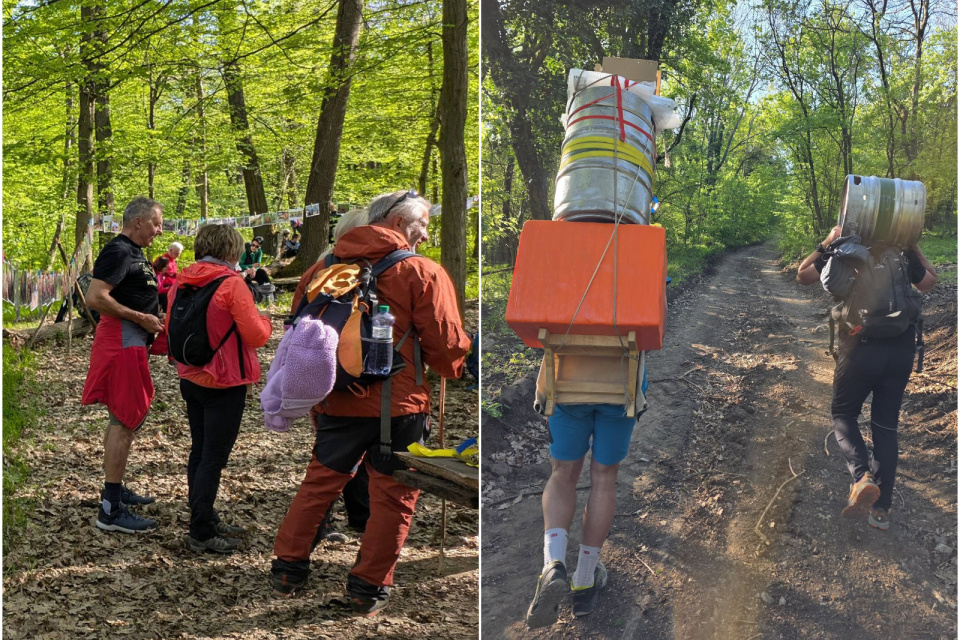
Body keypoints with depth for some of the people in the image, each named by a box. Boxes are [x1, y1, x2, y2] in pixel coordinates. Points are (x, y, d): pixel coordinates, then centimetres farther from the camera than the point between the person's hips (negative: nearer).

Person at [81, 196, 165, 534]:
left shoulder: (134, 252, 15)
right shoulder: (118, 252, -16)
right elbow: (95, 297, -25)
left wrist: (153, 316, 12)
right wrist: (141, 318, -20)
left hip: (132, 341, 11)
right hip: (123, 342, -11)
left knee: (125, 419, 19)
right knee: (126, 421, -9)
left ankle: (114, 489, 32)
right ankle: (111, 510, -7)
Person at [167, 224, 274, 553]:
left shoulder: (182, 282, 4)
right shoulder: (231, 283, -17)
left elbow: (172, 328, 13)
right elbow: (256, 335, -16)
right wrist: (264, 319, 4)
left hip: (191, 379, 8)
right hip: (224, 383, -7)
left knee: (200, 452, 17)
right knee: (213, 457, -2)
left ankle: (205, 521, 28)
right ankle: (201, 534, 1)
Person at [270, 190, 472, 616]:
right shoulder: (421, 273, -8)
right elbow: (445, 342, -7)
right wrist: (456, 369, 15)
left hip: (335, 401, 5)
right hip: (398, 403, -5)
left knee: (320, 481, 18)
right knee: (393, 496, 7)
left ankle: (287, 568, 24)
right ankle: (369, 587, 11)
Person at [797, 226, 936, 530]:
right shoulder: (902, 252, 5)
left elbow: (803, 275, 11)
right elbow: (929, 281, 24)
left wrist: (826, 244, 13)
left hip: (861, 348, -3)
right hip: (902, 351, 3)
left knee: (843, 414, 17)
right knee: (886, 426, 12)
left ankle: (863, 477, -10)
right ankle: (881, 509, 12)